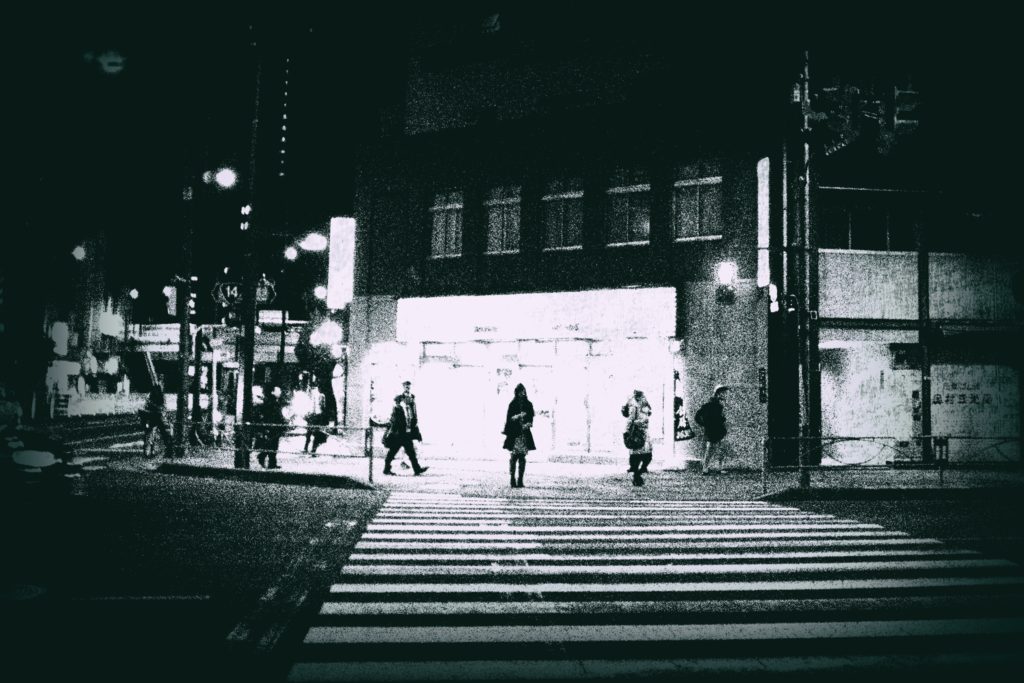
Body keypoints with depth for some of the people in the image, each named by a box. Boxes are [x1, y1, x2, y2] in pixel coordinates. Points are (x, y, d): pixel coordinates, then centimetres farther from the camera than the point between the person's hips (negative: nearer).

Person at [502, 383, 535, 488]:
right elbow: (509, 418, -1)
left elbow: (531, 418, 9)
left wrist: (528, 424, -12)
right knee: (513, 457, -5)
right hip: (514, 434, -2)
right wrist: (517, 416, -19)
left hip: (525, 434, 2)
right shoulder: (512, 404, 2)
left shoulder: (528, 404, 9)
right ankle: (512, 480, -1)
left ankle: (520, 481, 4)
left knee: (522, 457, 0)